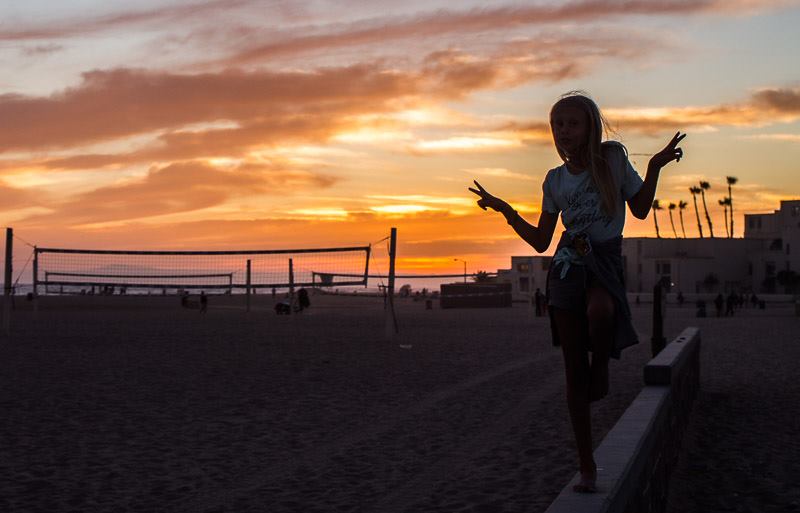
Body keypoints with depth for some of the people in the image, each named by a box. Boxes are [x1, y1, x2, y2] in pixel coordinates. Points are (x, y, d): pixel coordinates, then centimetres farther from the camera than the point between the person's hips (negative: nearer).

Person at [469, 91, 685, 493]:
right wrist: (504, 210, 4)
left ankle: (601, 363, -8)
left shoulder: (613, 159, 0)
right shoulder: (555, 180, 8)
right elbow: (541, 241, 12)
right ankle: (587, 465, 10)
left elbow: (640, 210, 10)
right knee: (574, 371, 1)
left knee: (599, 310, -42)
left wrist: (655, 167, -4)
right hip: (567, 266, 3)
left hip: (606, 261, -3)